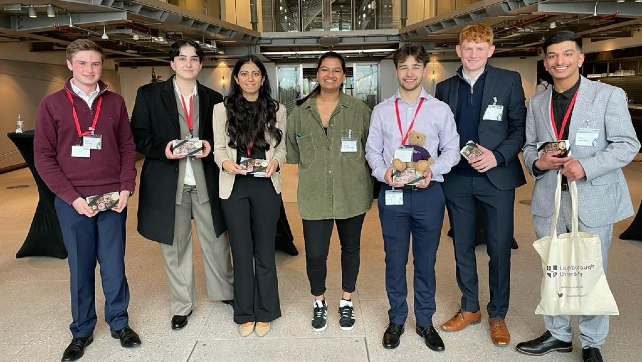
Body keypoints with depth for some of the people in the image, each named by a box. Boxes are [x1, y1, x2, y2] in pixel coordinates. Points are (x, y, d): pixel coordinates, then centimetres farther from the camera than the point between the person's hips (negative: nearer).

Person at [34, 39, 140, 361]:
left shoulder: (115, 102, 7)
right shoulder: (52, 104, 1)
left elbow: (128, 148, 8)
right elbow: (43, 156, -1)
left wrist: (126, 188, -5)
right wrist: (72, 197, -10)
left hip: (112, 199, 1)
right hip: (72, 202, -1)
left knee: (113, 265, 7)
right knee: (80, 268, 8)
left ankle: (119, 323, 25)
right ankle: (82, 331, 24)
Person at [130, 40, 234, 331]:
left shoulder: (213, 99, 8)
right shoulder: (149, 94, 2)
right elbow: (138, 135, 0)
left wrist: (210, 145, -9)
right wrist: (162, 149, -17)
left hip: (206, 182, 1)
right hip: (168, 183, -1)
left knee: (216, 241, 9)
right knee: (175, 247, 10)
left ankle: (226, 292, 32)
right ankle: (182, 305, 27)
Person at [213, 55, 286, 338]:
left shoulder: (277, 109, 5)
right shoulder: (222, 109, 3)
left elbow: (281, 147, 7)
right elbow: (218, 149, 3)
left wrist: (275, 161, -14)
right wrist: (225, 162, -19)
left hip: (266, 186, 0)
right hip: (234, 186, 0)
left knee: (264, 250, 9)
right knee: (241, 251, 9)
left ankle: (265, 313, 23)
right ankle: (245, 313, 23)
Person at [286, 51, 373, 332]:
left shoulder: (359, 110, -2)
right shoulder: (300, 112, 4)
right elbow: (292, 151, 13)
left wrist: (352, 168, -1)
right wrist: (312, 166, 6)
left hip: (352, 194, 0)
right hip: (314, 196, 0)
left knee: (350, 248, 15)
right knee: (315, 254, -1)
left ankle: (346, 301, 37)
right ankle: (319, 303, 27)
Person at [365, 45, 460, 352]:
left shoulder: (440, 109, 4)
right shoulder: (382, 110, 7)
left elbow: (452, 148, 4)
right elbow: (372, 149, 8)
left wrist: (433, 170, -13)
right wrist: (383, 172, -11)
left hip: (428, 192, 0)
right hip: (392, 193, 1)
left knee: (426, 260, 9)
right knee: (395, 260, 8)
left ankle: (425, 321, 24)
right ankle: (396, 320, 24)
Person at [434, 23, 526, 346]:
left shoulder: (509, 81, 1)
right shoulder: (445, 87, 8)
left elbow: (520, 127, -1)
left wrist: (498, 156, -16)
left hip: (496, 177, -2)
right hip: (457, 179, 3)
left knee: (499, 249, 4)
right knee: (463, 246, 12)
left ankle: (497, 315, 22)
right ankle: (469, 308, 29)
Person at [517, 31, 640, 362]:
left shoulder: (609, 95, -4)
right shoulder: (537, 103, 10)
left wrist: (586, 166, -21)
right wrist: (537, 162, -11)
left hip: (593, 201, -4)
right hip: (549, 200, 4)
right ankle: (557, 334, 33)